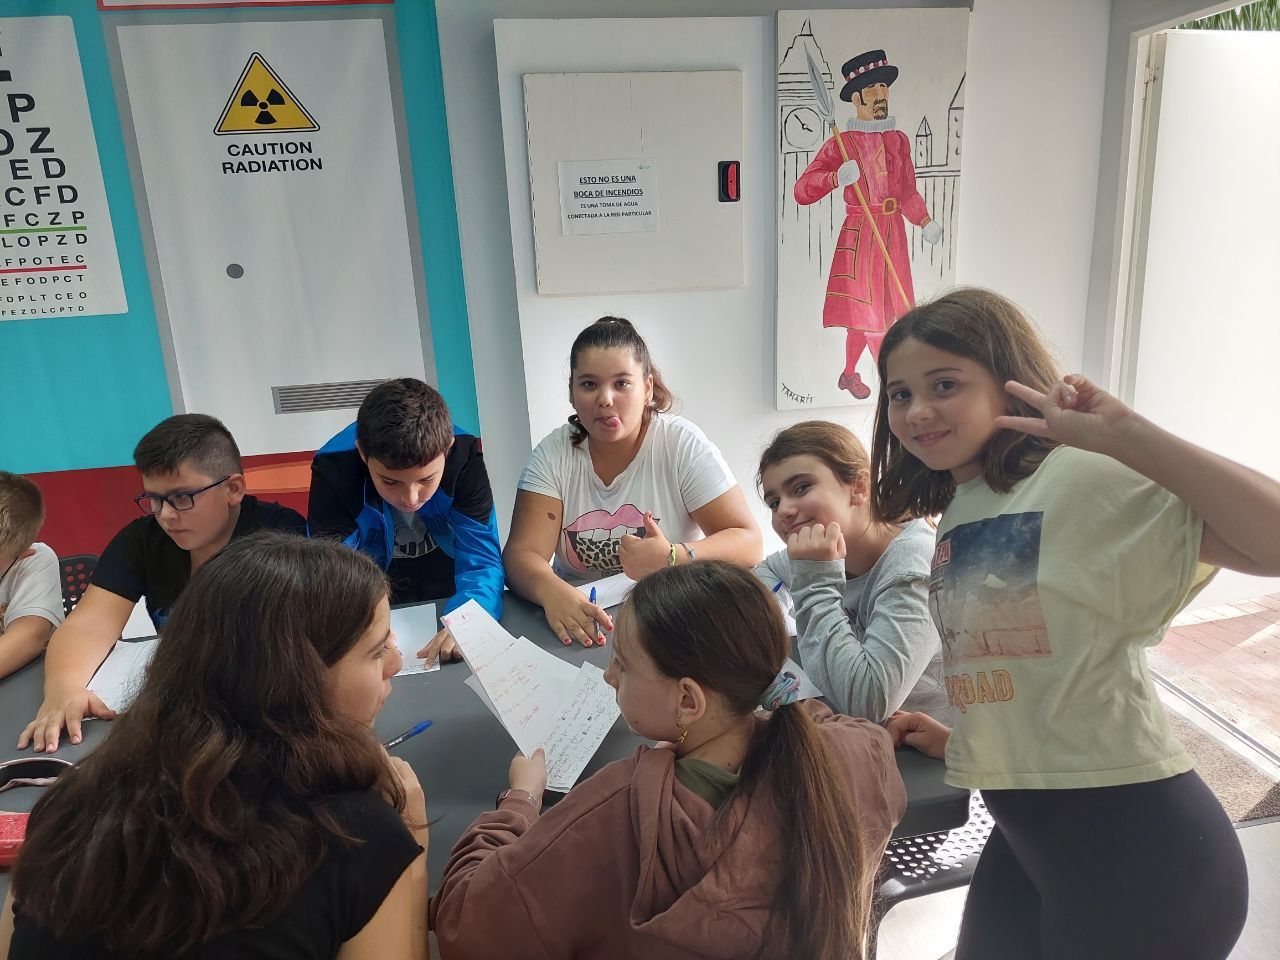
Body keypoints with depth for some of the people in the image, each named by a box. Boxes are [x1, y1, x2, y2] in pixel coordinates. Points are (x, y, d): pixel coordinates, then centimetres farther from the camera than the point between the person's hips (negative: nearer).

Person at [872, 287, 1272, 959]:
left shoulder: (1078, 477, -16)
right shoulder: (956, 512, 9)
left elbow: (1270, 541, -28)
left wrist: (1124, 435, -31)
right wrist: (960, 740, 12)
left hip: (1135, 846, -8)